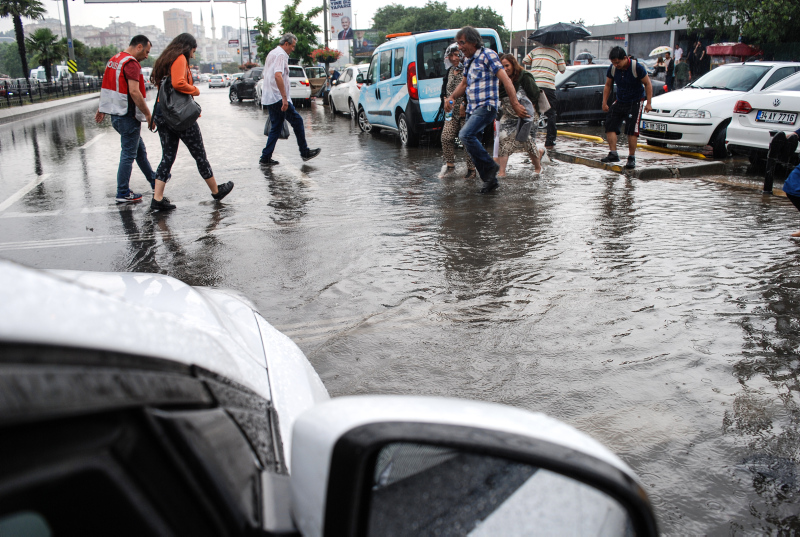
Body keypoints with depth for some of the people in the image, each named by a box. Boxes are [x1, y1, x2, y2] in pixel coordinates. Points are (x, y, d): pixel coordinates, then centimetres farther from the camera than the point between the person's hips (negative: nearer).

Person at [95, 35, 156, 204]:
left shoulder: (114, 60, 15)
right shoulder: (131, 63, -16)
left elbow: (106, 85, 20)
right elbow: (134, 92, -25)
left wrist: (101, 109, 25)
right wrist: (148, 114, -20)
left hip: (116, 113, 10)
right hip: (128, 115, -10)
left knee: (139, 149, 21)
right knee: (128, 154, -3)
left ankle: (153, 180, 34)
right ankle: (123, 193, 2)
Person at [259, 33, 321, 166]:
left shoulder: (271, 53, 20)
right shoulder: (281, 55, -11)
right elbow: (278, 76, -25)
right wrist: (284, 98, -28)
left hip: (269, 98, 10)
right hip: (278, 97, -10)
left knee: (276, 127, 11)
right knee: (297, 121, -1)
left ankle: (266, 158, 8)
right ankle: (305, 153, 6)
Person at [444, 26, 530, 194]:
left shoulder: (488, 55, -7)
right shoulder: (468, 61, 18)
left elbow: (505, 80, -13)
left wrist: (515, 104, -20)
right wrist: (451, 97, 14)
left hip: (486, 106, -9)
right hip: (472, 109, 9)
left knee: (465, 135, -27)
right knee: (472, 147, 5)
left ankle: (490, 166, -13)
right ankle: (490, 180, 15)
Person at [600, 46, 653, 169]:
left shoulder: (637, 67, -18)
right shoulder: (612, 69, -6)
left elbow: (648, 84, -9)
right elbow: (608, 86, 9)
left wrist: (649, 103, -12)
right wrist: (604, 102, 3)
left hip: (635, 102, -5)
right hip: (619, 102, 5)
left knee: (632, 130, -10)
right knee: (610, 125, -8)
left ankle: (632, 158, -2)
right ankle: (613, 154, -5)